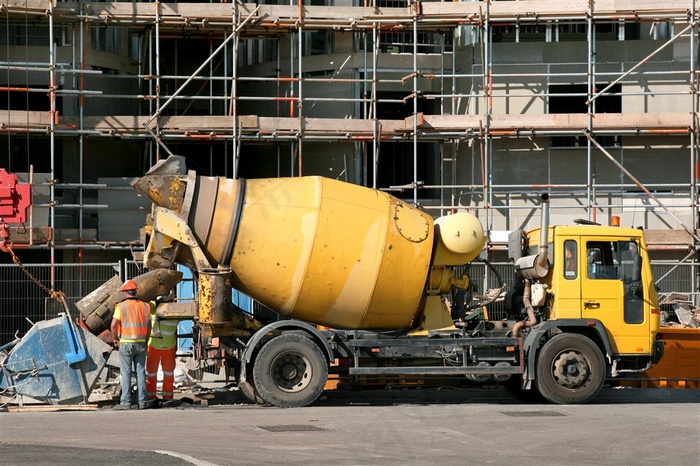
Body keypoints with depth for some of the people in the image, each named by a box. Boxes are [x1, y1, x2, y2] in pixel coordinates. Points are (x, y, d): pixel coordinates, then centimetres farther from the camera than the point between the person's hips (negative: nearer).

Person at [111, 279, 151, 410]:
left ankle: (126, 402, -3)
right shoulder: (145, 306, 6)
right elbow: (149, 326, 10)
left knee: (126, 373, -1)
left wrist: (115, 339, -1)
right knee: (140, 372, 7)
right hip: (141, 344, 4)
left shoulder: (121, 306, -7)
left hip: (126, 344, -4)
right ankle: (142, 402, 7)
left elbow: (114, 325, -16)